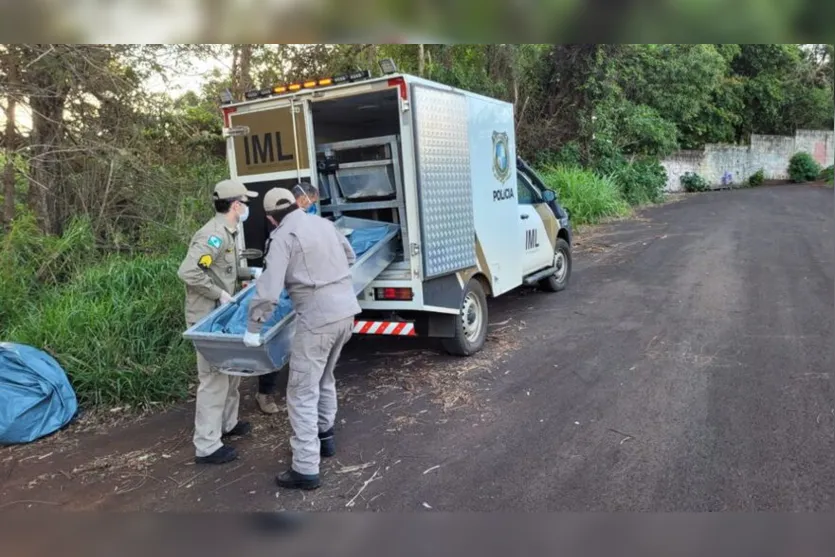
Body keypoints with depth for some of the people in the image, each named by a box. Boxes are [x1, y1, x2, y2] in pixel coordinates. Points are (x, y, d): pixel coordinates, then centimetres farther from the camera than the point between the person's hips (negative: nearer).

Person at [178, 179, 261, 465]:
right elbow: (188, 272, -29)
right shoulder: (214, 236, -21)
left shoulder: (225, 233, 11)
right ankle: (207, 447, 4)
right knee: (214, 378, -5)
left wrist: (251, 273, 16)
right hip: (208, 318, -10)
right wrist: (219, 294, -22)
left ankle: (227, 423, 37)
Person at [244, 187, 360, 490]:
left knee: (302, 394, 1)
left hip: (318, 319, -8)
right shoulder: (324, 223, 13)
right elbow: (350, 256, 27)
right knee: (324, 378, 26)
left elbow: (268, 289, -17)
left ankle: (306, 470, 5)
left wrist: (252, 328, -10)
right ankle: (325, 437, 40)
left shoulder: (283, 236, -9)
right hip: (346, 310, 8)